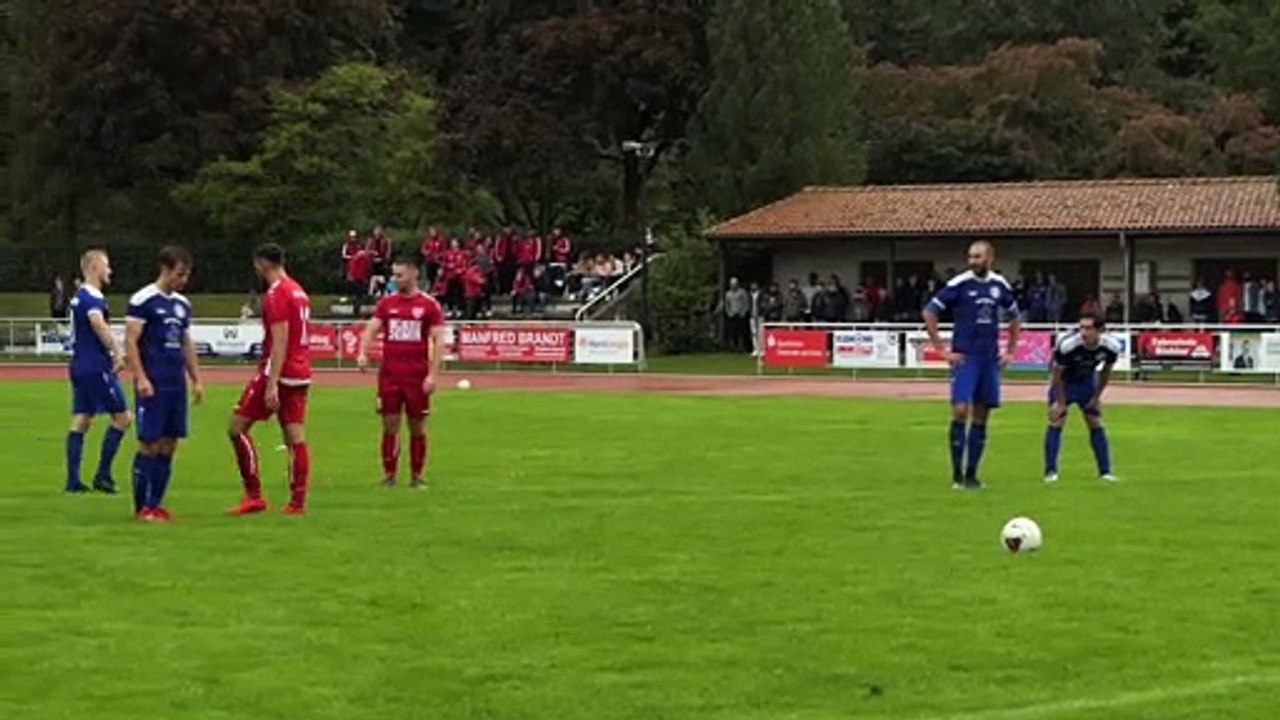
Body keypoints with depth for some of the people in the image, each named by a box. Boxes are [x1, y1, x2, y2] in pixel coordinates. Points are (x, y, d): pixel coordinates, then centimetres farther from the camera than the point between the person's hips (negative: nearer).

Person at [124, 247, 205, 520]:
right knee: (150, 444, -5)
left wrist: (196, 380, 15)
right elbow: (130, 341, -10)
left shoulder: (183, 304, 15)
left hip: (176, 385, 7)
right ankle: (142, 506, 2)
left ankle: (155, 504, 12)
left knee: (169, 445, 6)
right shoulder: (143, 300, -7)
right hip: (153, 385, -7)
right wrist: (141, 378, -17)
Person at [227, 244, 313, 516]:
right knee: (295, 437, 6)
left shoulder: (276, 294, -13)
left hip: (279, 371, -9)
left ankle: (254, 495, -4)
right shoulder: (298, 291, 15)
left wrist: (272, 384, -23)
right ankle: (298, 501, 3)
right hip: (301, 373, 9)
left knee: (237, 427, -1)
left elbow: (280, 342, -20)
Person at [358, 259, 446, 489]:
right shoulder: (387, 303, 8)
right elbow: (371, 329, 4)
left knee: (417, 427, 5)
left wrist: (433, 374, -11)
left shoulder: (429, 305, -1)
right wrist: (363, 353, -16)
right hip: (389, 375, 2)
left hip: (417, 376, -2)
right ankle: (389, 475, 8)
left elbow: (438, 340, -3)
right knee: (390, 425, 2)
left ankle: (417, 476, 13)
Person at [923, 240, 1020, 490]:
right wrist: (943, 350, -6)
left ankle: (971, 474, 13)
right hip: (965, 357, -4)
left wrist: (1010, 351, 15)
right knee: (961, 411, -13)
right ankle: (957, 474, -5)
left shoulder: (1000, 285, 7)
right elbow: (929, 313, -4)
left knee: (981, 416, 6)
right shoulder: (959, 284, -6)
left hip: (990, 358, 4)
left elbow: (1015, 318, 23)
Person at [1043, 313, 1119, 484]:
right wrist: (1060, 402, -13)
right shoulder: (1067, 345, -36)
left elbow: (1106, 372, -4)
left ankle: (1105, 471, 12)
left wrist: (1096, 397, 1)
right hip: (1064, 381, -3)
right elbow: (1058, 374, -21)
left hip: (1087, 380, 3)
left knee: (1096, 423, 5)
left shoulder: (1111, 346, -25)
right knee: (1056, 421, -11)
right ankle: (1050, 471, -5)